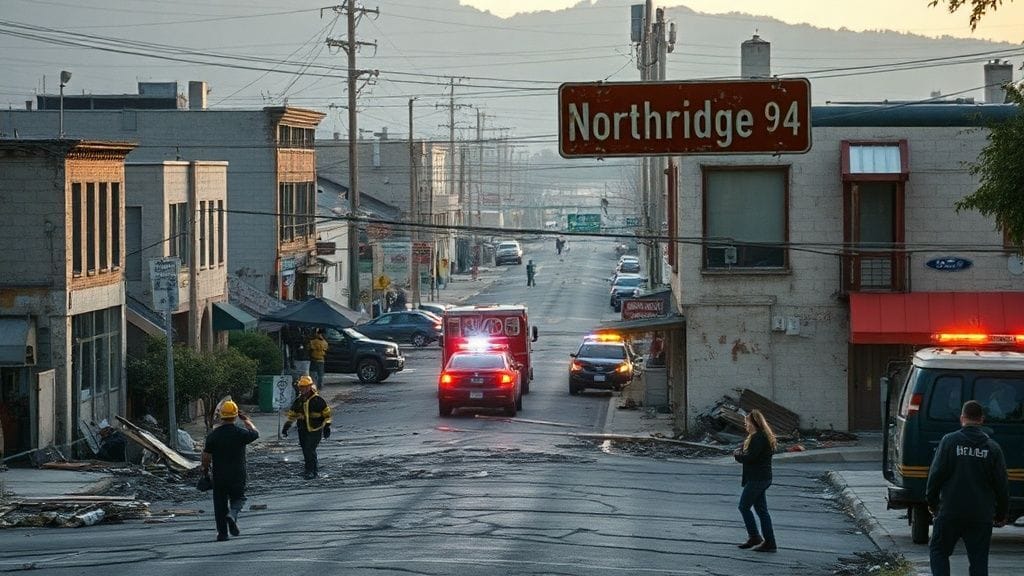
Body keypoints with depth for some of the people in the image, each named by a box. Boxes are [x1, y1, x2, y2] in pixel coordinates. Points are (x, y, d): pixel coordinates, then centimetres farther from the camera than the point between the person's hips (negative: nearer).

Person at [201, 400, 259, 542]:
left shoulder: (213, 435, -7)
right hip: (238, 475, -1)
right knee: (238, 498, 15)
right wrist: (246, 420, 25)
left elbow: (206, 456, -4)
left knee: (220, 504, 11)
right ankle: (233, 514, -17)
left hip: (219, 476, 1)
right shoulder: (241, 433, -10)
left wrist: (205, 470, 13)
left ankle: (222, 533, 10)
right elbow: (255, 433, 12)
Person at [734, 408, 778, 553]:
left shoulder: (758, 438, -17)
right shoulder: (764, 436, 15)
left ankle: (754, 536, 2)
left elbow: (750, 457, -23)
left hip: (756, 479, -10)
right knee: (761, 510, 10)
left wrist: (737, 454, -5)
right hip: (764, 478, 10)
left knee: (744, 506, 0)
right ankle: (769, 542, 9)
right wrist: (741, 452, -1)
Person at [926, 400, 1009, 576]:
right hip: (982, 515, 2)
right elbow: (1002, 484, 5)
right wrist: (1001, 514, 15)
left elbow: (936, 474, -5)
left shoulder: (949, 441, -5)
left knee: (938, 550, 13)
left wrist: (931, 501, 8)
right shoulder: (992, 447, 2)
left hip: (950, 511, -2)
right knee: (979, 558, 7)